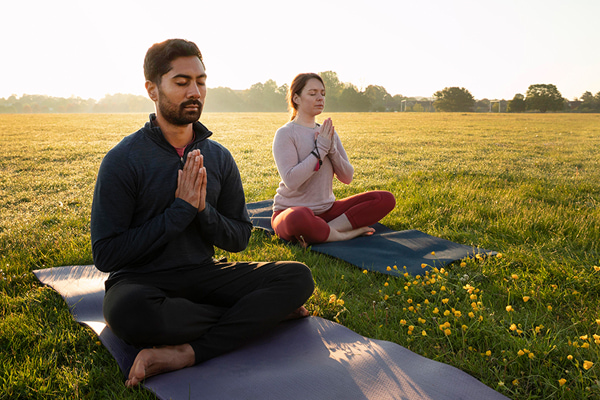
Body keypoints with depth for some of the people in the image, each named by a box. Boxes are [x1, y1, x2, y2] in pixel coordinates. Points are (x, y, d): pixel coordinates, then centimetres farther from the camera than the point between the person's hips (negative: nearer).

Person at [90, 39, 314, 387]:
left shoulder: (219, 157, 4)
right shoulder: (123, 160, -9)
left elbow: (239, 238, 8)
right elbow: (106, 255, -13)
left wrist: (203, 210, -13)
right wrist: (180, 211, -16)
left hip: (204, 274, 4)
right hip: (142, 280, -3)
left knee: (298, 277, -16)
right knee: (129, 311, -39)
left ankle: (187, 353, -26)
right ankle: (263, 312, -17)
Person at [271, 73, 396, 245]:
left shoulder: (328, 133, 12)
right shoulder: (285, 134, -7)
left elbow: (347, 177, 7)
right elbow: (291, 181, -21)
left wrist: (332, 149, -9)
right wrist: (320, 148, -15)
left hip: (326, 210, 6)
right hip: (290, 210, -6)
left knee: (386, 199, -9)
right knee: (299, 217, -44)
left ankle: (321, 231, -20)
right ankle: (345, 235, -16)